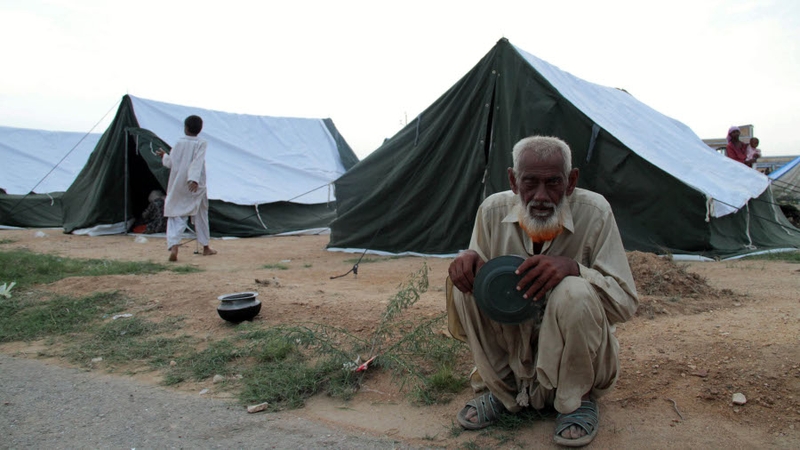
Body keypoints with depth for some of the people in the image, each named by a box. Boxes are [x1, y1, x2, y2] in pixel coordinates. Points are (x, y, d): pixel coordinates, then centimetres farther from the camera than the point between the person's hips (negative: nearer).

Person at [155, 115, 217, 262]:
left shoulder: (179, 143, 2)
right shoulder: (201, 143, -4)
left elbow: (170, 163, 6)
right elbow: (197, 162, -19)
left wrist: (164, 156, 27)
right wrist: (194, 179, -29)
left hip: (177, 187, 1)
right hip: (195, 187, -1)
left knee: (176, 216, 0)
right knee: (201, 214, 15)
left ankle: (173, 246, -23)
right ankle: (206, 247, 24)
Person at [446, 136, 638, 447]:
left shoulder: (593, 212, -16)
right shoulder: (493, 211, -9)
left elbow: (626, 302, -17)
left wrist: (572, 267, -36)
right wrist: (468, 259, -23)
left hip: (574, 360, -2)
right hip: (514, 354, 3)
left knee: (575, 292, -33)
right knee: (464, 281, -20)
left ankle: (578, 399, -4)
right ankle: (502, 390, 2)